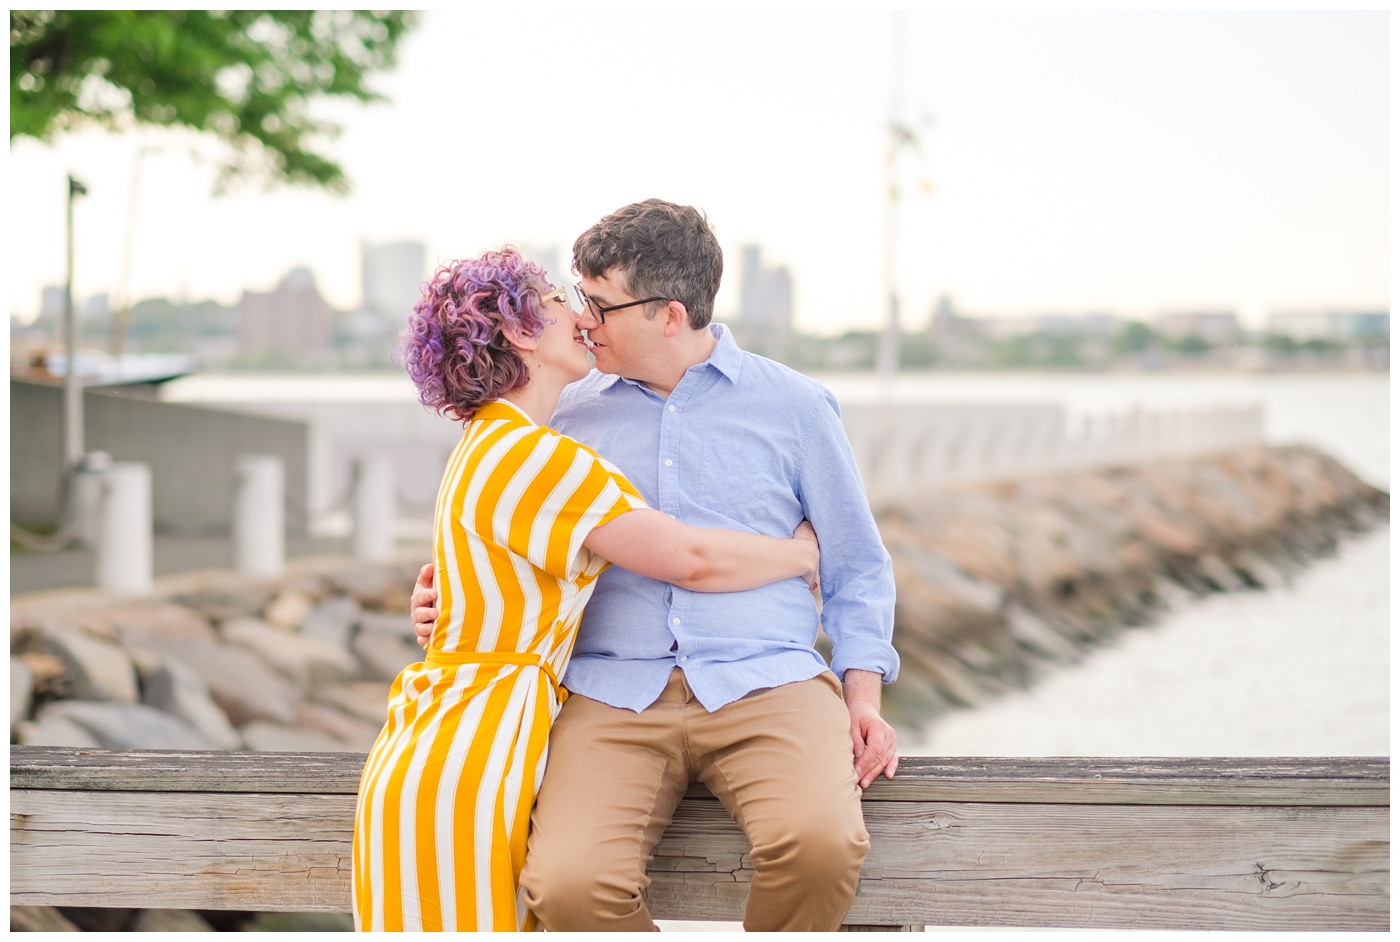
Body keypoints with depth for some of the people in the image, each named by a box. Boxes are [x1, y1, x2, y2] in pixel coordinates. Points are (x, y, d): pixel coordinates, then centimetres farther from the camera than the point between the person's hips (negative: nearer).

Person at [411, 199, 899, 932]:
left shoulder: (794, 406, 13)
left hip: (764, 683, -1)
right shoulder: (571, 414, 18)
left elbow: (855, 568, 18)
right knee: (565, 885, -30)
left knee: (819, 842, -34)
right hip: (615, 698, 1)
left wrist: (863, 696, 4)